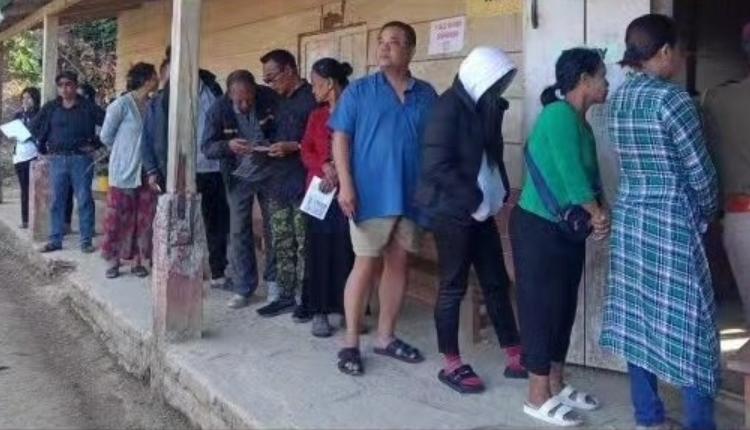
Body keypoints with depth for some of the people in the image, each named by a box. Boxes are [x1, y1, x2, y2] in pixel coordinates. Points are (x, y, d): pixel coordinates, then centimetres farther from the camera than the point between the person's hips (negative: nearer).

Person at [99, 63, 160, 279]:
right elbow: (106, 136, -2)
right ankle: (114, 261, 14)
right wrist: (124, 151, 10)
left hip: (147, 172, 5)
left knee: (143, 219, 7)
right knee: (118, 218, 3)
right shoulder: (122, 104, -12)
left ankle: (138, 261, 17)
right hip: (124, 172, -4)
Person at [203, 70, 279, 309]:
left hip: (270, 173, 0)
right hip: (238, 177, 1)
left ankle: (274, 281, 26)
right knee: (239, 232, 3)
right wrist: (228, 145, -35)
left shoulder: (270, 99, -17)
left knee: (273, 229, 9)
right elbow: (206, 147, -14)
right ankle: (243, 289, 13)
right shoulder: (219, 109, -15)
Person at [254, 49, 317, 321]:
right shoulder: (280, 102, 18)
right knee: (282, 244, 10)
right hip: (278, 184, 8)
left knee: (304, 245, -3)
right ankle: (286, 296, 18)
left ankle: (307, 298, 6)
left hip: (303, 186, -8)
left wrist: (293, 147, -19)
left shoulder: (312, 99, -9)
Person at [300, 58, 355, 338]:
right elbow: (306, 153, 8)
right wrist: (325, 166, -11)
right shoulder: (316, 116, 15)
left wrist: (341, 172, -16)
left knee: (347, 249, -4)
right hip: (320, 190, 4)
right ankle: (320, 312, 7)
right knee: (319, 249, 2)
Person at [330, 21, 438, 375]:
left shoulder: (427, 94, 9)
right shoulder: (359, 91, 1)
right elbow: (340, 138, -2)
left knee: (399, 264, 9)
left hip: (411, 195, 4)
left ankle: (386, 337, 22)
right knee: (366, 264, -3)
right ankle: (351, 343, 7)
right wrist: (345, 184, -12)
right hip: (370, 194, -4)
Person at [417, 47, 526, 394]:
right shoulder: (449, 107, -13)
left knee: (497, 283, 10)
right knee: (454, 286, 0)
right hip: (453, 211, -8)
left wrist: (502, 194, 3)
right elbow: (437, 166, -20)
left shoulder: (485, 108, 11)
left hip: (482, 210, 8)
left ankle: (515, 358, 18)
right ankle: (451, 365, 11)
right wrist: (474, 201, -17)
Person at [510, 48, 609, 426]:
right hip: (539, 228, -9)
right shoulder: (559, 114, -16)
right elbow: (569, 172, -21)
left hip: (568, 229, 9)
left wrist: (598, 215, -5)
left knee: (564, 307, 14)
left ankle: (557, 385, 26)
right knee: (541, 307, -3)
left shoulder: (581, 123, 13)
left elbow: (590, 175, 10)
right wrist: (598, 213, -10)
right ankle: (538, 397, 7)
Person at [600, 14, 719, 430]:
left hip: (630, 216, 7)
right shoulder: (672, 99, -16)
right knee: (686, 320, 2)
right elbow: (699, 171, -11)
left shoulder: (618, 98, 6)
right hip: (672, 220, -7)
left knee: (638, 315, 11)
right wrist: (705, 215, 8)